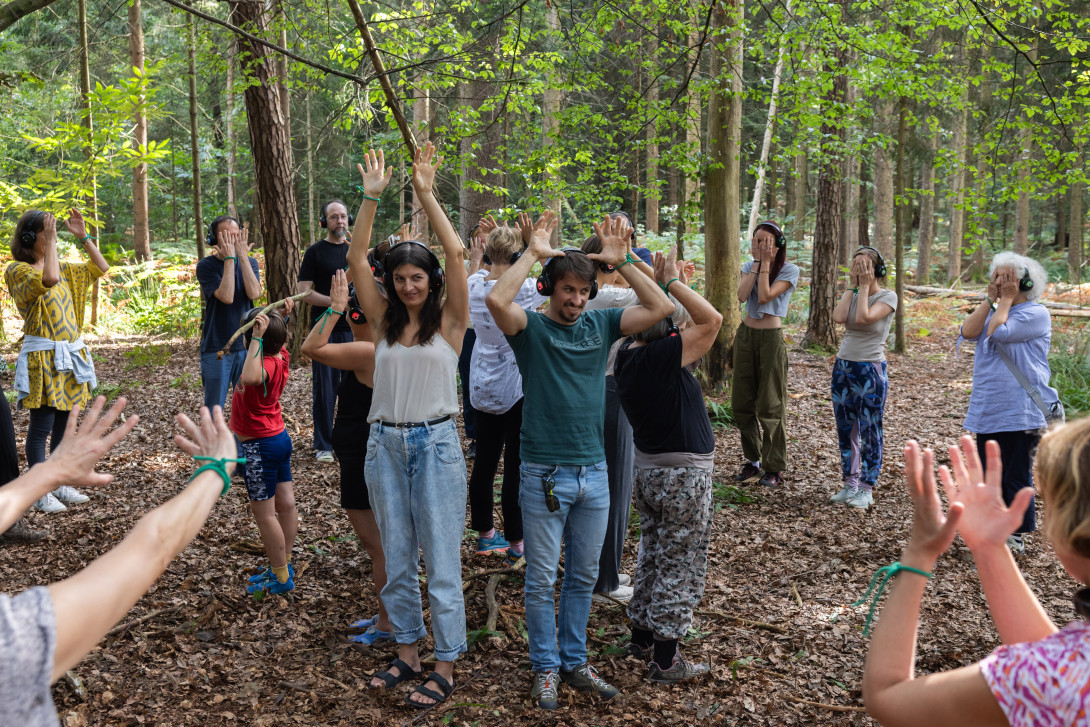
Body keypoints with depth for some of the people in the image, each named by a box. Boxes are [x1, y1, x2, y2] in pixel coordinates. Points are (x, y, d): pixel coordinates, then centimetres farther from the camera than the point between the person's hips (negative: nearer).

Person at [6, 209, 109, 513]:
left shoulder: (62, 267, 12)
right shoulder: (18, 270, -10)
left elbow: (100, 268, 13)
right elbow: (49, 279, -30)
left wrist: (83, 236, 5)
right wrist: (50, 241, -24)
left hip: (70, 356, 7)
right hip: (43, 359, -7)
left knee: (63, 425, 12)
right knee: (41, 427, -3)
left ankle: (61, 484, 21)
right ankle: (41, 493, 4)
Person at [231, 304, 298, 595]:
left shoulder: (266, 365, -28)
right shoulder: (279, 355, -3)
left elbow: (250, 378, -52)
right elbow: (276, 338, 21)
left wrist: (256, 338, -45)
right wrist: (280, 318, 2)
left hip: (258, 447, -9)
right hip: (279, 438, 9)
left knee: (264, 513, 2)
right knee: (286, 504, 15)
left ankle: (281, 578, 11)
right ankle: (283, 565, 30)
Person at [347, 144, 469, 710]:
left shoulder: (449, 321, -3)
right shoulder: (385, 321, 6)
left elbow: (455, 254, -16)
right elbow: (355, 262, -3)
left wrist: (426, 193, -14)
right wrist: (371, 198, -9)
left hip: (435, 444, -4)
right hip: (385, 444, 4)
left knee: (441, 560, 1)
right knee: (397, 559, 13)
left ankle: (445, 667, 12)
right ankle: (408, 655, 27)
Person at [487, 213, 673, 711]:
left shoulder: (601, 325, 6)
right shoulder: (531, 327, -5)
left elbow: (661, 307, -2)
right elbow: (496, 300, -26)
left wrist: (619, 260, -6)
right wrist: (533, 253, -18)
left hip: (594, 472, 4)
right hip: (544, 474, -4)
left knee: (583, 576, 15)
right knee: (542, 580, 7)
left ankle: (574, 661, 30)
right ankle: (545, 667, 22)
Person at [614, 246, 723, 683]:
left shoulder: (627, 354, 0)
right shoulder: (664, 356, -24)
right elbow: (711, 320, -27)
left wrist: (662, 284, 5)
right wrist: (671, 282, -21)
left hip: (647, 468, 8)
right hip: (684, 474, -8)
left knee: (653, 555, 22)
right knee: (680, 565, 2)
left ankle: (642, 636, 33)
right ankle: (666, 660, 10)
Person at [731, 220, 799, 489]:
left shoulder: (789, 270, -6)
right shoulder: (749, 266, 8)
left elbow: (765, 296, -19)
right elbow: (742, 296, -11)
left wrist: (766, 263, -13)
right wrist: (756, 263, -8)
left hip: (771, 337, -5)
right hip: (746, 333, 5)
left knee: (770, 404, -4)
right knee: (742, 401, 6)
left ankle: (774, 468, 4)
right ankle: (753, 461, 18)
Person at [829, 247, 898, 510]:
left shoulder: (887, 296, -6)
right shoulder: (851, 294, 9)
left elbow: (863, 318, -23)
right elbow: (838, 317, -11)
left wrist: (865, 286, -13)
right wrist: (853, 287, -4)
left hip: (870, 370, -6)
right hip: (843, 367, 6)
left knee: (870, 432, 0)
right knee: (845, 430, 10)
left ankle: (866, 490, 9)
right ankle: (850, 485, 20)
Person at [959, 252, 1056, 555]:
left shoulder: (1036, 314, -9)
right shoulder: (992, 310, 13)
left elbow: (997, 332, -22)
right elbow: (968, 332, -6)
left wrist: (1006, 299, -10)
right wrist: (990, 298, -3)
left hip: (1020, 413, -7)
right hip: (987, 410, 7)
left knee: (1016, 477, 0)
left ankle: (1017, 537, 12)